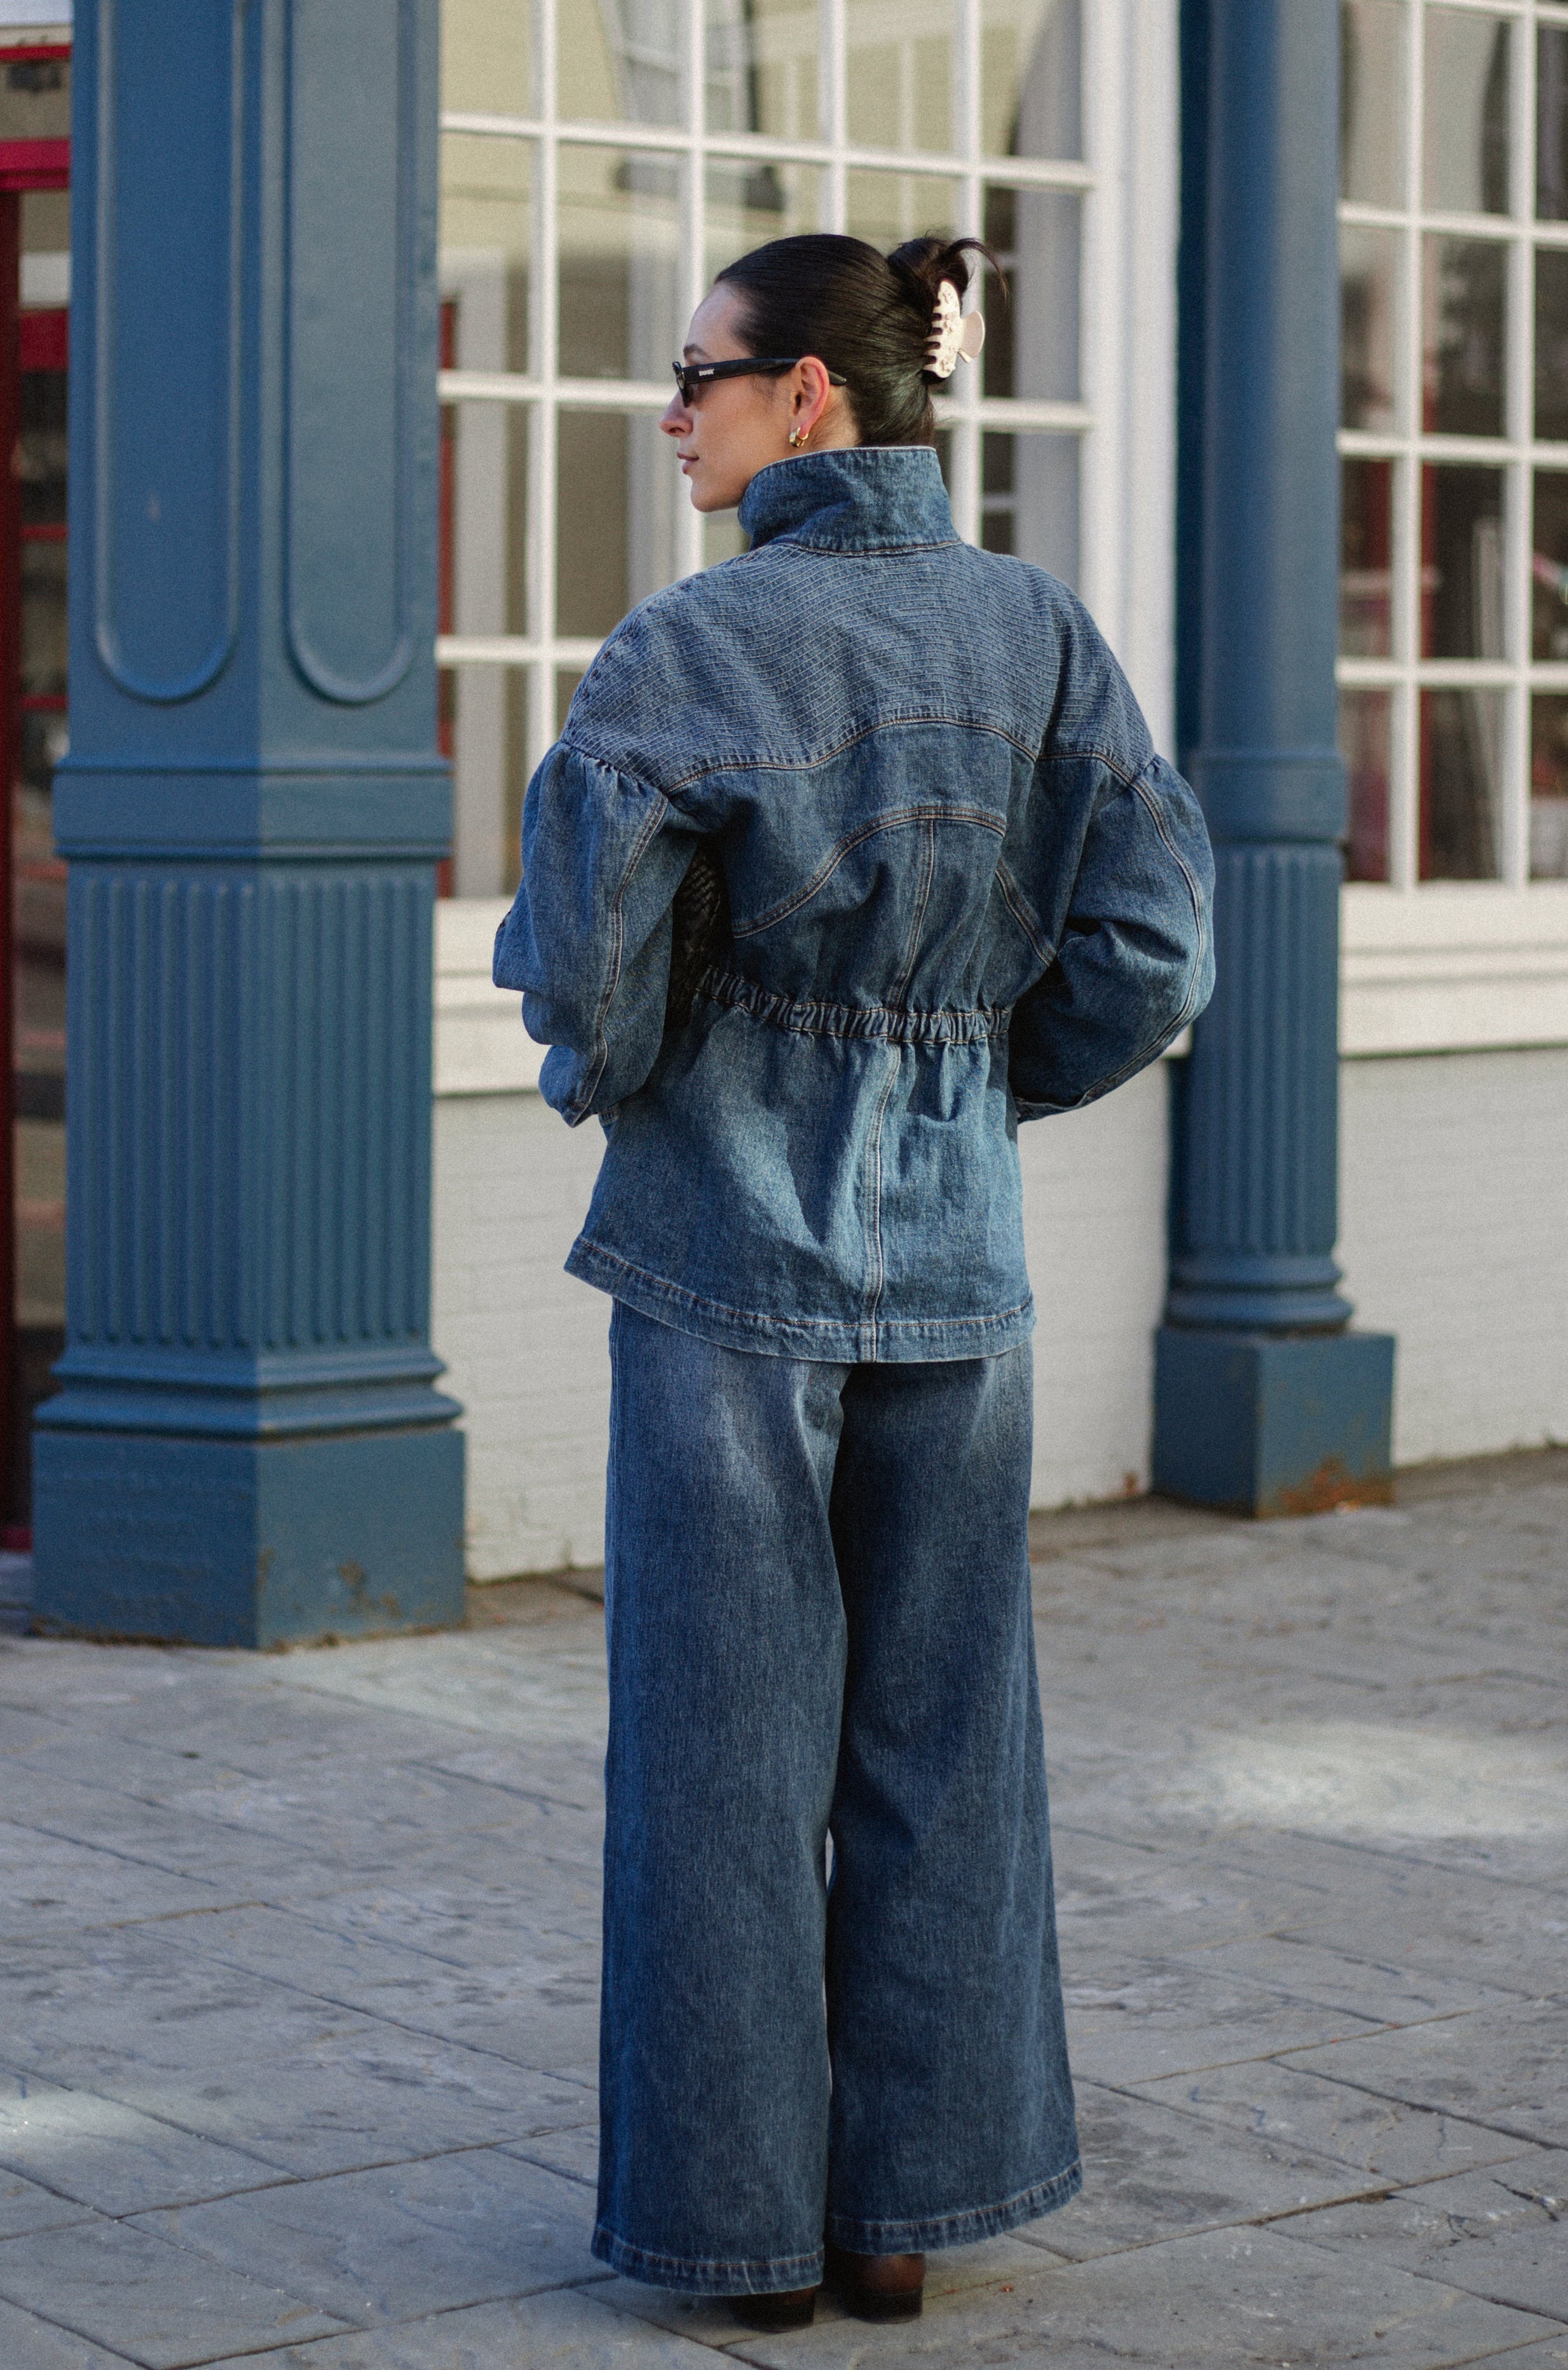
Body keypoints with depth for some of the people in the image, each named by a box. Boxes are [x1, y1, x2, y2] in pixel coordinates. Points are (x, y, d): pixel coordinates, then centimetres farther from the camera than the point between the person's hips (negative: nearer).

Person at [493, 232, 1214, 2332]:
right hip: (956, 1244, 4)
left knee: (728, 1740, 6)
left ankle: (740, 2216, 14)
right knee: (937, 1730, 13)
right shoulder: (1040, 633, -1)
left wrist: (607, 1075, 4)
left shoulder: (690, 648, -13)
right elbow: (1148, 951, -3)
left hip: (727, 1237, -4)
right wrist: (979, 1086, 12)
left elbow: (588, 966, -18)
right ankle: (906, 2204, 19)